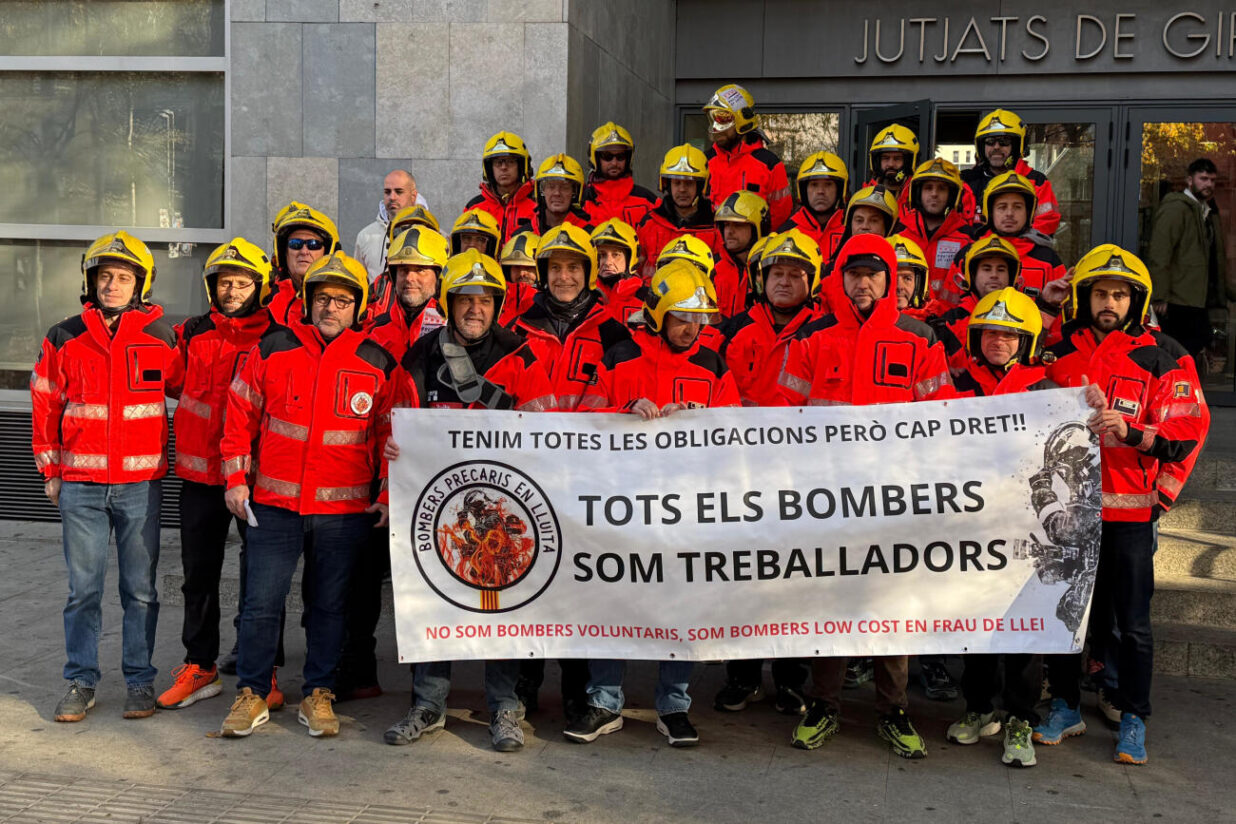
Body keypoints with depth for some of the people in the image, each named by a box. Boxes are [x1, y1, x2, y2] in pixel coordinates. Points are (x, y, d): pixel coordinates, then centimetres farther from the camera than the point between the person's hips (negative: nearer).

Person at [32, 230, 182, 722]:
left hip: (140, 483, -1)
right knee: (83, 587, 5)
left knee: (141, 588, 5)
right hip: (80, 483, 1)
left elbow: (187, 393, 13)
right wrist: (50, 470, 8)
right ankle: (81, 682, 16)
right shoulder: (64, 339, 3)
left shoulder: (160, 337, 1)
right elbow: (45, 406, 10)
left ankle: (140, 681, 16)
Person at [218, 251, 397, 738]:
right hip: (274, 503, 0)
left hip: (345, 508, 0)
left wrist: (387, 495, 3)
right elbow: (241, 414, 7)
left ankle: (318, 694, 22)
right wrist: (236, 477, 3)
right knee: (261, 602, 1)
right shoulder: (271, 349, 3)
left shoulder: (378, 364, 2)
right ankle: (252, 696, 15)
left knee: (330, 604, 10)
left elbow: (391, 435, 7)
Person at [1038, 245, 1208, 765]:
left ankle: (1133, 723, 15)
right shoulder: (1061, 353, 8)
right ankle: (1065, 709, 26)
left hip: (1128, 512, -3)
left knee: (1132, 622, 2)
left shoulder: (1161, 358, -2)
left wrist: (1131, 432, -23)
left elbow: (1185, 437, -7)